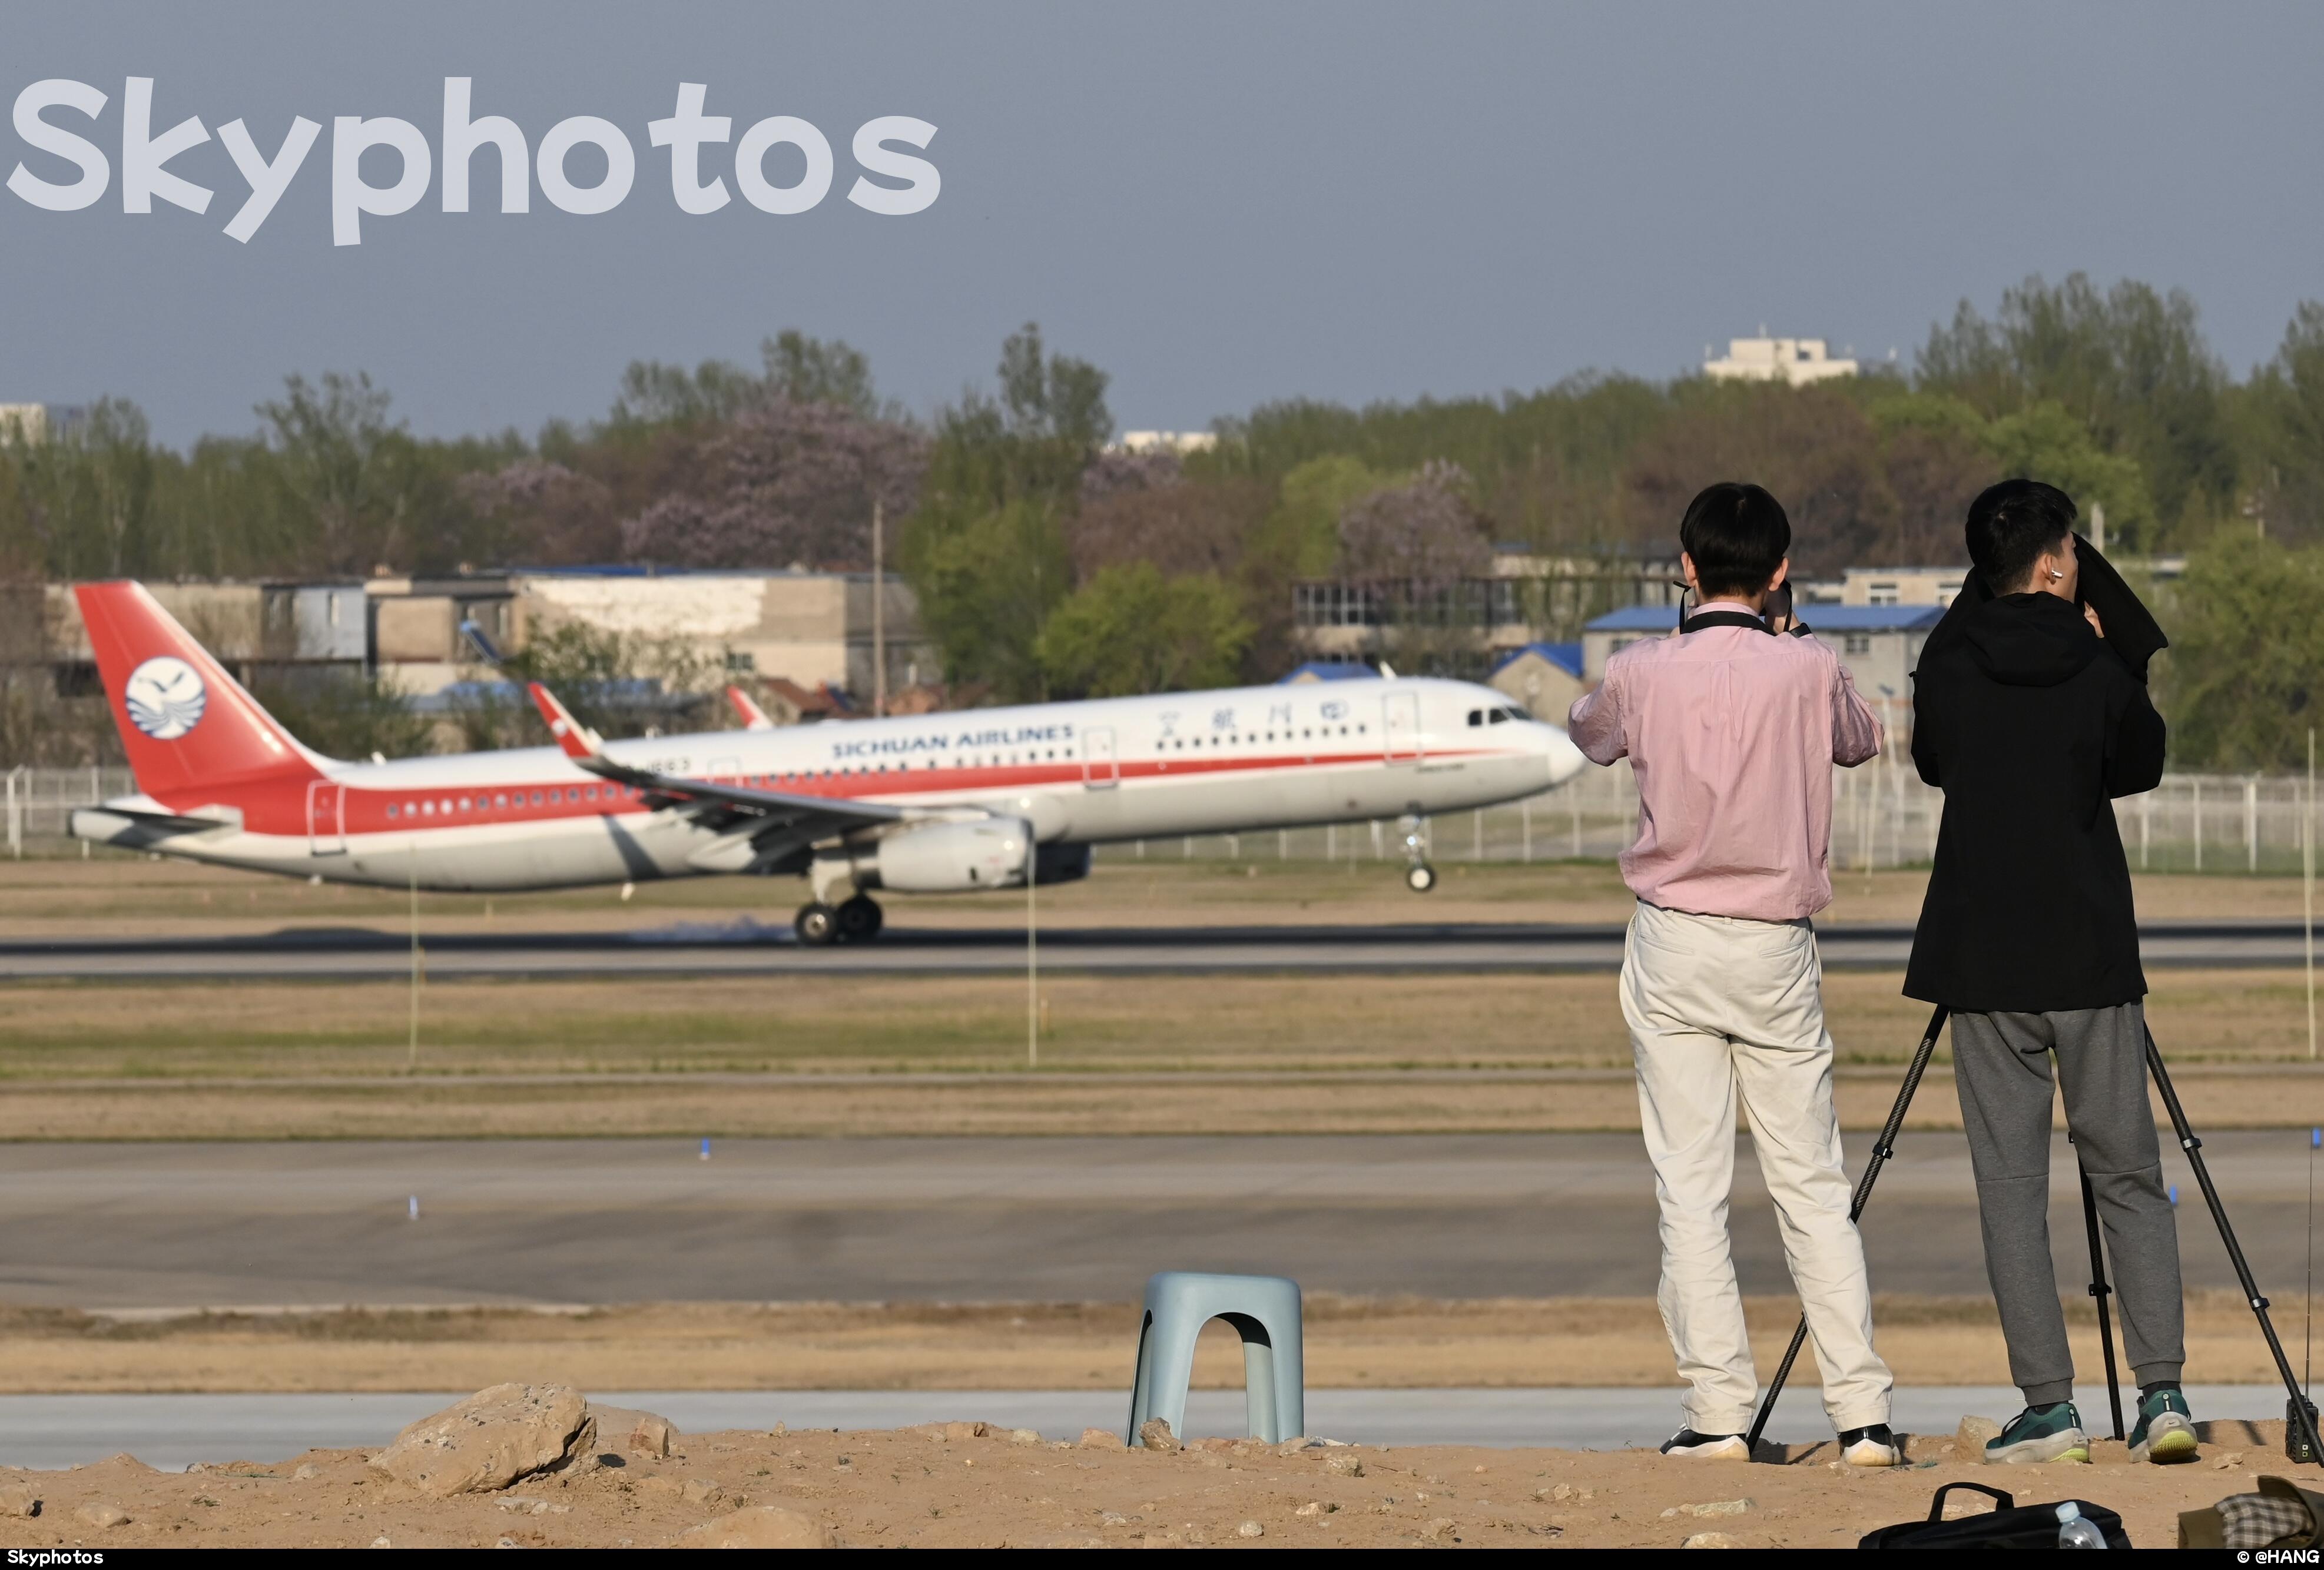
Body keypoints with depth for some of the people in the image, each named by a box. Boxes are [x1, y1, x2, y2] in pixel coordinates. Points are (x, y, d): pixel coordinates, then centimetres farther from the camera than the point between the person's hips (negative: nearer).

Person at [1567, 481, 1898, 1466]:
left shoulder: (1642, 674, -6)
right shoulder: (1809, 671, -6)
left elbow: (1588, 735, 17)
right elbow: (1861, 742, 16)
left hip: (1672, 946, -1)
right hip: (1776, 950, 1)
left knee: (1690, 1185, 0)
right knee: (1812, 1185, 6)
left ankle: (1718, 1412, -6)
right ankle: (1862, 1414, 1)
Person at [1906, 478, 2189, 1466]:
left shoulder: (1947, 663, -1)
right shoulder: (2098, 671, -5)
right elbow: (2140, 768, 11)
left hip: (1983, 961, 0)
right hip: (2092, 957, 0)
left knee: (2011, 1187, 2)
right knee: (2128, 1175, 9)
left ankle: (2048, 1404, -3)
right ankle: (2162, 1392, 0)